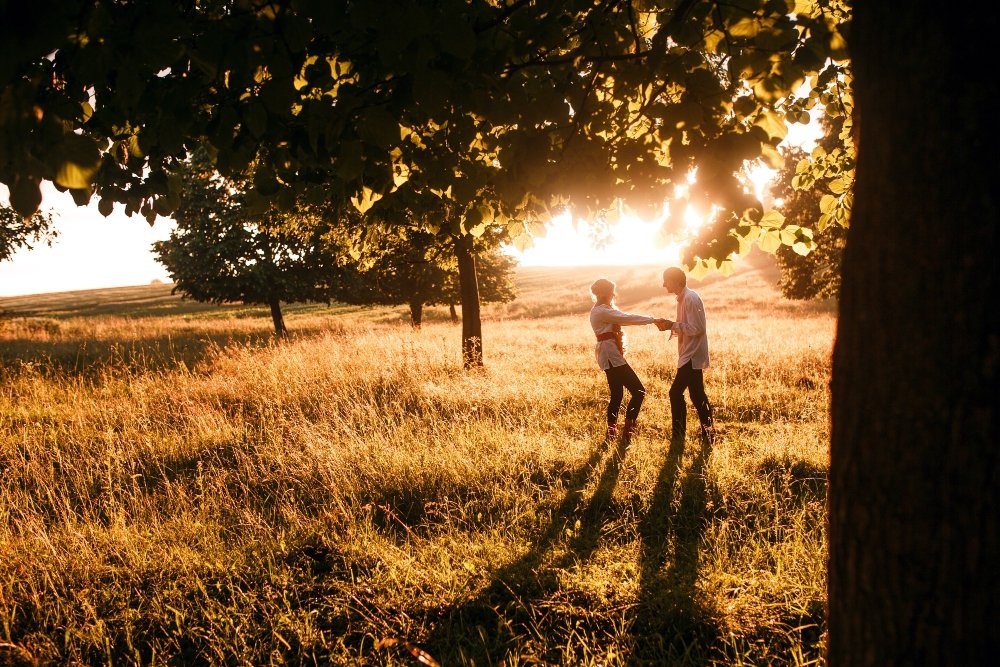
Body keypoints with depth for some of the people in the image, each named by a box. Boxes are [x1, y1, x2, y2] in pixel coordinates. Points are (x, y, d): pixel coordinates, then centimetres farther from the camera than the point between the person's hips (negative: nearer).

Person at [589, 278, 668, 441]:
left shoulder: (602, 310, 17)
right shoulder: (602, 311, -15)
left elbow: (624, 319, 14)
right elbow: (627, 318, -18)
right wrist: (653, 320, -13)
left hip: (611, 355, 11)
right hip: (611, 355, -11)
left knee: (617, 395, 15)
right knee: (638, 391, -9)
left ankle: (611, 432, 20)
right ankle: (627, 430, -5)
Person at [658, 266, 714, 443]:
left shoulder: (690, 298, -17)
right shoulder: (683, 298, 14)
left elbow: (696, 329, -22)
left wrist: (673, 325, -16)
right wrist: (670, 327, 3)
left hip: (692, 356, -10)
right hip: (689, 356, 10)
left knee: (676, 393, -7)